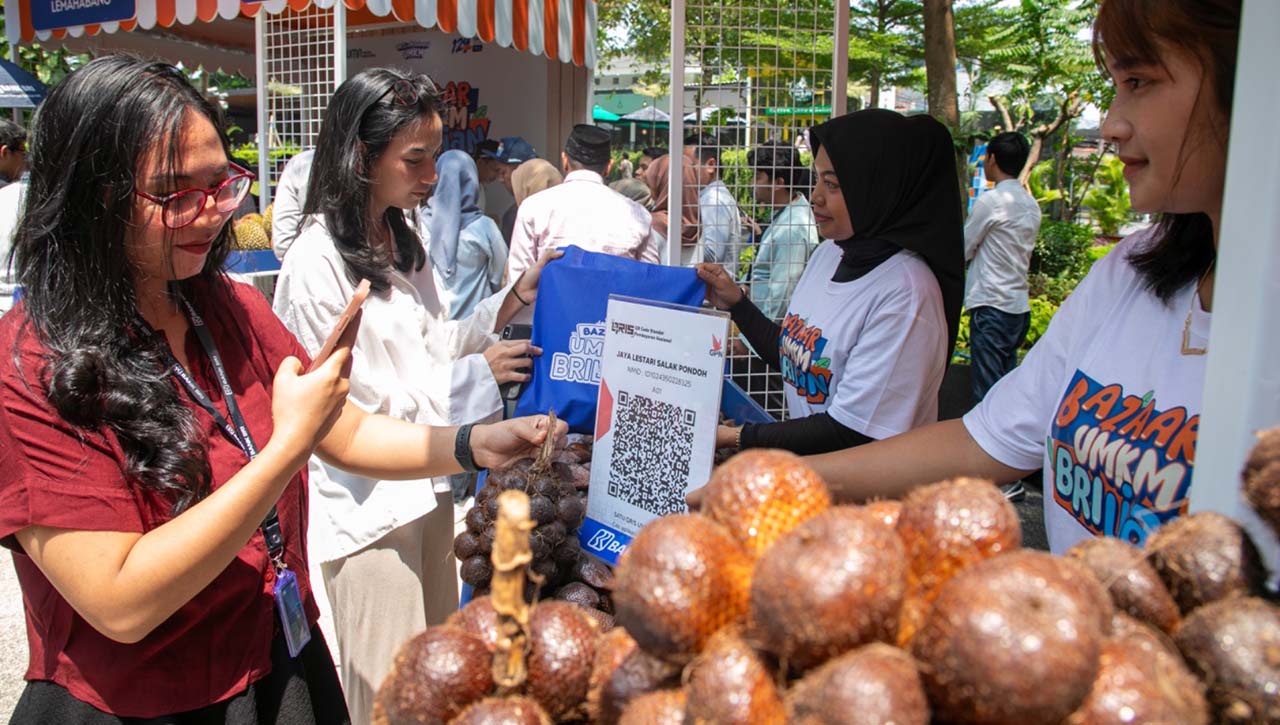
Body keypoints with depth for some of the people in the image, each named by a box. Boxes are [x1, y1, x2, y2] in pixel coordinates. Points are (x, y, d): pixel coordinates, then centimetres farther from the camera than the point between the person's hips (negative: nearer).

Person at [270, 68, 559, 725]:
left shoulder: (404, 242, 8)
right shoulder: (317, 262, -18)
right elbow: (346, 411, -18)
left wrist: (511, 300, -1)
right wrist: (473, 375, -17)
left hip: (427, 486, 8)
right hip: (368, 505, -8)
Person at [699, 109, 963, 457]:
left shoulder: (904, 292, -21)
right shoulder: (830, 252, 5)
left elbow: (852, 434, -20)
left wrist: (738, 437, -14)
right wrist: (736, 304, 7)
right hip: (807, 467, 7)